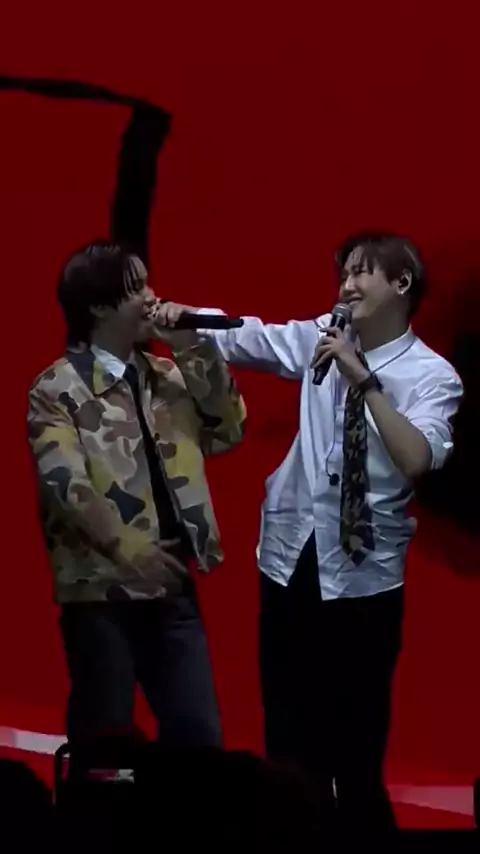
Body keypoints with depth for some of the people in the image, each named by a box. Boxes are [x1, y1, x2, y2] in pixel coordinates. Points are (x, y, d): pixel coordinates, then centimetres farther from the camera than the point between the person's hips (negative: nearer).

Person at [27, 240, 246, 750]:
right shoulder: (57, 390, -4)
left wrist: (195, 350, 0)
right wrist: (126, 547, -25)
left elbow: (228, 432, 9)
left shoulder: (168, 377, 14)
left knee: (198, 733, 4)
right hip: (101, 587, -5)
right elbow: (64, 481, -15)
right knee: (104, 736, 2)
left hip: (171, 584, 5)